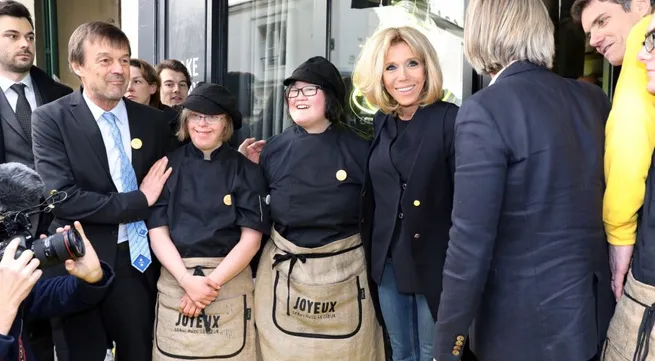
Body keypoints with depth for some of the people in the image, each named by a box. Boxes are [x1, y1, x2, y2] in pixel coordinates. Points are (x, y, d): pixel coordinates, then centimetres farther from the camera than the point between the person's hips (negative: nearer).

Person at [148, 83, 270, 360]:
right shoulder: (168, 165, 3)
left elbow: (251, 238, -5)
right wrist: (187, 280, -14)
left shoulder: (246, 170, 0)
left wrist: (212, 282, -13)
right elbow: (157, 231, -2)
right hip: (175, 281, 1)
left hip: (229, 282, -1)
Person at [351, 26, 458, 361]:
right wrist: (369, 250, 9)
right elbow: (373, 193, 10)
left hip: (434, 259, -5)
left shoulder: (450, 119, -13)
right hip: (387, 258, 5)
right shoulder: (381, 121, 4)